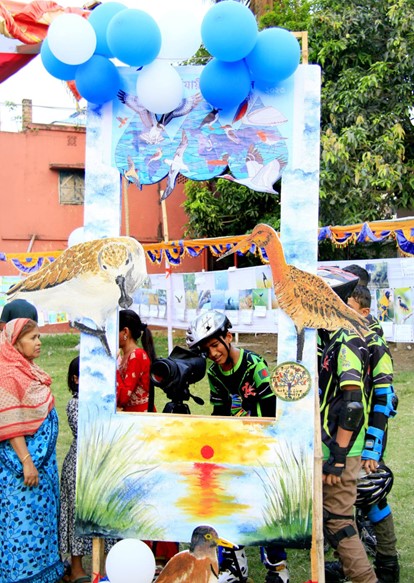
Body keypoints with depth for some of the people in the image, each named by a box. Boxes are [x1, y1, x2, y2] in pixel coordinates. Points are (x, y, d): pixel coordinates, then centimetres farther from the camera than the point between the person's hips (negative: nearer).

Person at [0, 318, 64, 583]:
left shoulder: (30, 370, 9)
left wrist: (43, 458, 17)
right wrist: (26, 462, -22)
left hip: (43, 456, 9)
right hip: (23, 457, -9)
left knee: (43, 514, 15)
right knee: (26, 516, 0)